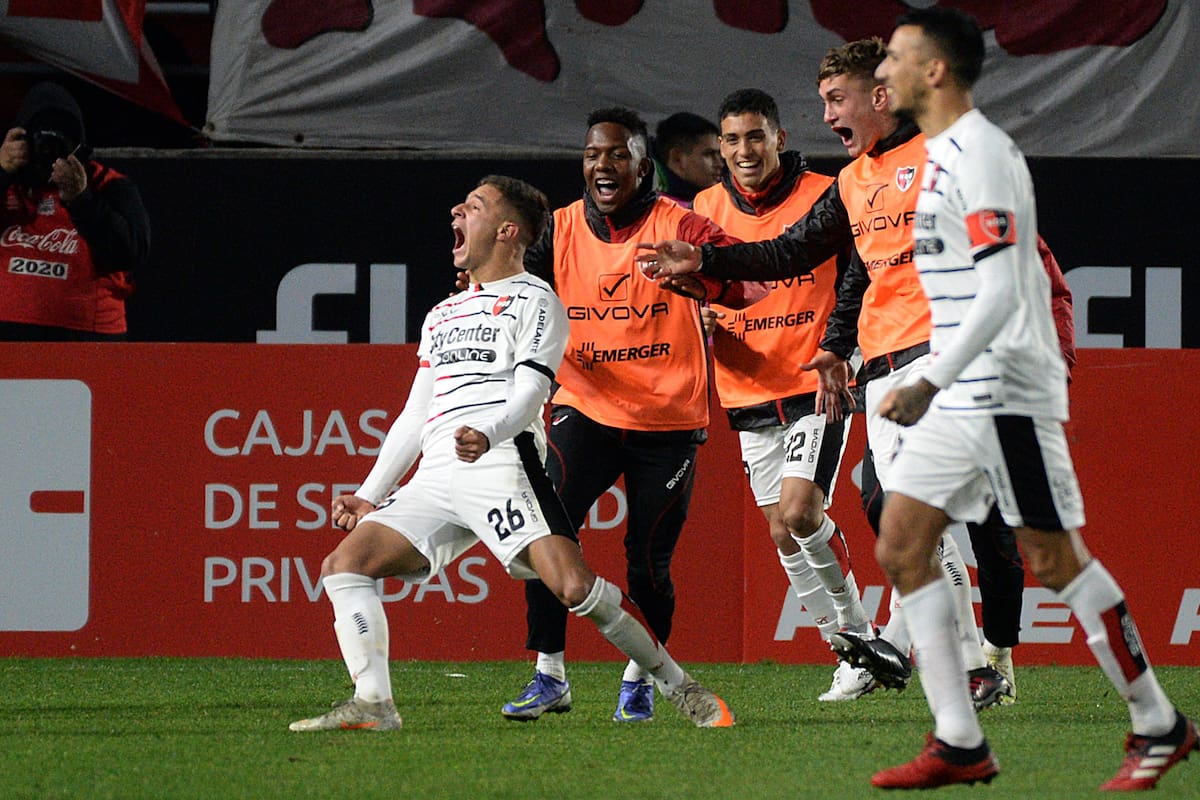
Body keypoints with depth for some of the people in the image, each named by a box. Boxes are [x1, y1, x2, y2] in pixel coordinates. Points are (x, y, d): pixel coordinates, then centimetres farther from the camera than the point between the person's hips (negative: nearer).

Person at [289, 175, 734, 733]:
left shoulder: (534, 300, 7)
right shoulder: (442, 315, 29)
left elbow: (528, 394, -8)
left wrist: (488, 434, -29)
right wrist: (369, 495, 25)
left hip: (502, 462, -7)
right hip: (435, 476, 7)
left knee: (575, 587, -22)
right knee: (343, 565, -9)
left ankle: (679, 688, -9)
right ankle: (372, 705, -14)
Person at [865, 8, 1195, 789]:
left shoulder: (980, 155, -16)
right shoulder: (946, 153, 15)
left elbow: (1001, 292, -23)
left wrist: (928, 386, -25)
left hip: (1007, 391, -10)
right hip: (958, 396, 10)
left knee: (1055, 560, -5)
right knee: (902, 548, 2)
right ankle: (959, 744, 2)